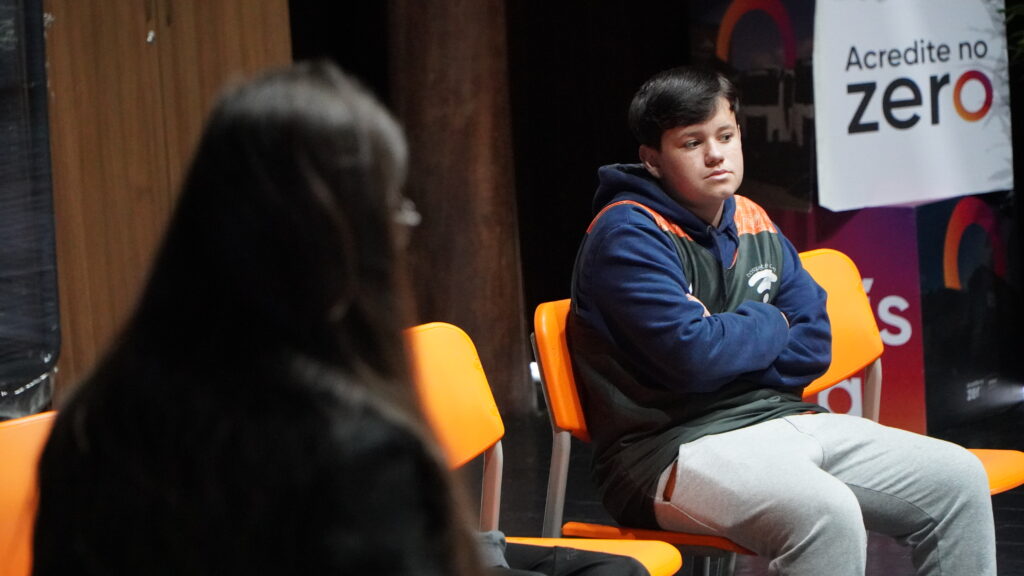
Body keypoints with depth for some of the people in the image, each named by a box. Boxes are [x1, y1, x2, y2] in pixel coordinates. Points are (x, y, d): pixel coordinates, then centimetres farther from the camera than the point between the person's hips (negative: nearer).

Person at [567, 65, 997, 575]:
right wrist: (768, 326, 0)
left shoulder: (754, 224, 16)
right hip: (677, 447, -9)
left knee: (959, 479, -3)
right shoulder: (628, 234, -9)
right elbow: (693, 355, -20)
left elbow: (814, 345, 13)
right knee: (826, 513, -37)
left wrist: (732, 348, -6)